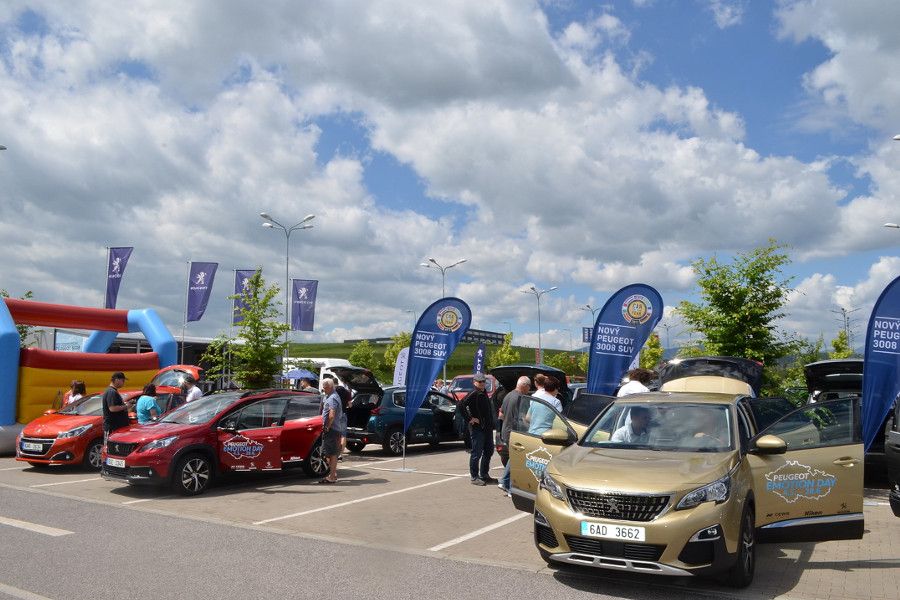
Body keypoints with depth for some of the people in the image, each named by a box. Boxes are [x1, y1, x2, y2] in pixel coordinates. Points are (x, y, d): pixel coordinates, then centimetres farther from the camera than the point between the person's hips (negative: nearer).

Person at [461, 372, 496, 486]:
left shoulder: (484, 393, 13)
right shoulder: (473, 394, -14)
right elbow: (462, 405, -26)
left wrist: (491, 424, 14)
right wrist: (469, 419, -21)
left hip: (487, 427, 9)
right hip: (477, 428, -9)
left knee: (488, 451, 16)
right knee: (477, 453, -3)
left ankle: (484, 475, 28)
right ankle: (474, 477, 5)